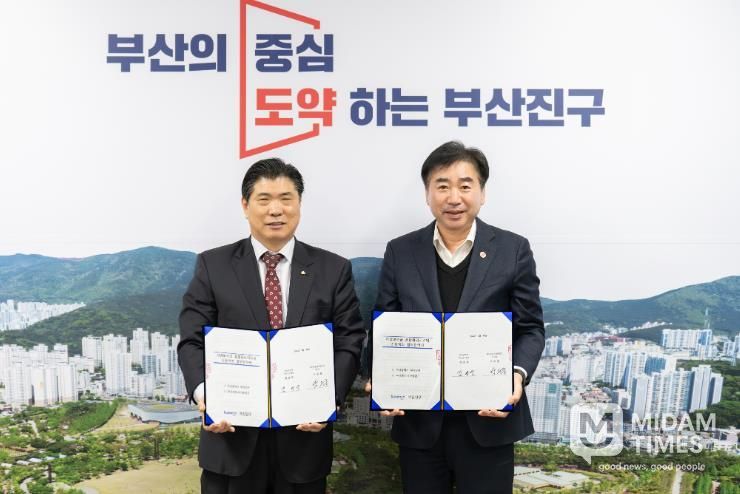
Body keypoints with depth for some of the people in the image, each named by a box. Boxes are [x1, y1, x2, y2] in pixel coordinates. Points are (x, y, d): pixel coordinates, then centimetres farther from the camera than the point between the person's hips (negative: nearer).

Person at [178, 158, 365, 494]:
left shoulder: (333, 270, 3)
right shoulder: (212, 266, 2)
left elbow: (348, 345, -2)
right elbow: (193, 341, -2)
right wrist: (204, 394, -19)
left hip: (304, 435, 1)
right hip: (232, 436, 0)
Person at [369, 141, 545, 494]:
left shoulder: (513, 250, -1)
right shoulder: (400, 252, 2)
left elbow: (530, 328, 0)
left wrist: (518, 374, -18)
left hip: (488, 422, -1)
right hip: (419, 422, 2)